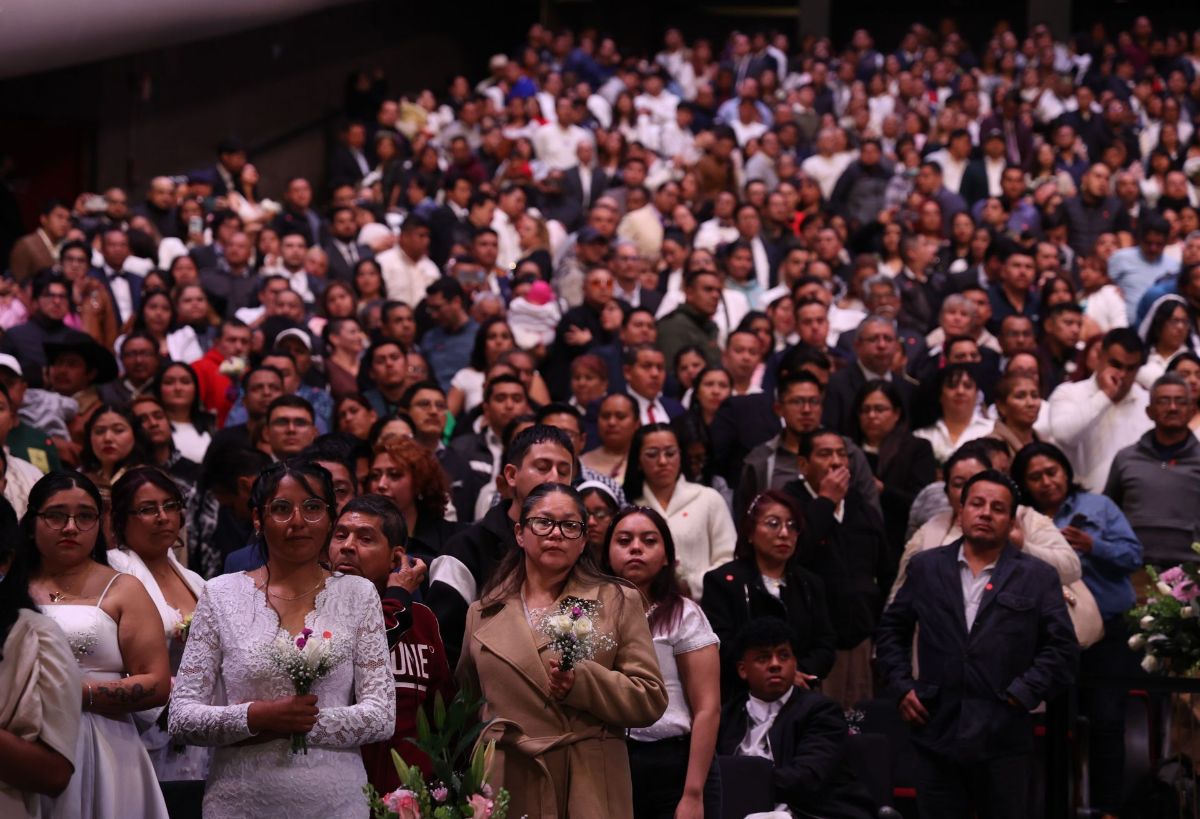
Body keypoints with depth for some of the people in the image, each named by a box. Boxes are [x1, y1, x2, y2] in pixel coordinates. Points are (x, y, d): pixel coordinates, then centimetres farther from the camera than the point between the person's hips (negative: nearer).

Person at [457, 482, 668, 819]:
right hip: (507, 790, 2)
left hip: (589, 791, -2)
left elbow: (651, 700, -3)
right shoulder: (483, 612, 12)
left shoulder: (619, 602, 5)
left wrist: (583, 681, -17)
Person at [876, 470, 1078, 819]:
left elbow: (1062, 648, 0)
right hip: (937, 735, 2)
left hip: (1004, 739, -1)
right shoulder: (925, 568, 10)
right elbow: (892, 629, 17)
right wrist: (901, 685, 6)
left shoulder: (1038, 577, 3)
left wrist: (1022, 693, -9)